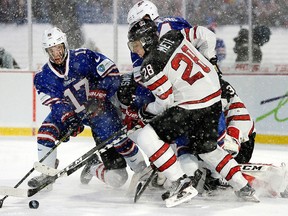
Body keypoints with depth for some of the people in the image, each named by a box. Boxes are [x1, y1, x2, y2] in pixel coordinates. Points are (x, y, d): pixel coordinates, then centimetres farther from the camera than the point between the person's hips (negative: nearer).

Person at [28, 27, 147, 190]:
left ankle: (143, 171, 8)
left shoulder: (83, 57, -17)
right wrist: (70, 119, -30)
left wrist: (97, 98, -22)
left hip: (99, 109, -3)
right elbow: (56, 104, -12)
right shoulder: (43, 78, -7)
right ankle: (47, 174, -4)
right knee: (46, 132, -19)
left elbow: (111, 73, -16)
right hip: (70, 111, 3)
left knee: (119, 141, -18)